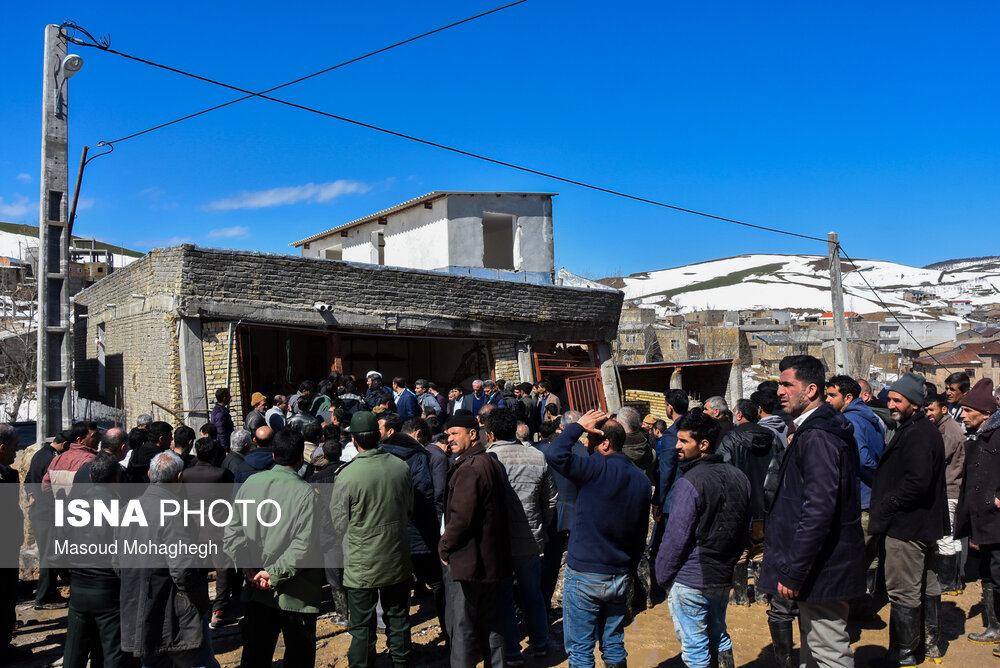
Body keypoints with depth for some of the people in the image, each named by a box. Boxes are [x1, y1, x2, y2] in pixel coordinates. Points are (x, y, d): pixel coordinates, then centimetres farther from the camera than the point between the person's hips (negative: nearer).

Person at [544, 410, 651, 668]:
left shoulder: (598, 469, -18)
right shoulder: (642, 480, 5)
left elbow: (554, 454, -26)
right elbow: (641, 534, 11)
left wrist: (578, 426, -13)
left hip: (585, 574, -7)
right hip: (620, 576, 7)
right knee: (614, 645, 18)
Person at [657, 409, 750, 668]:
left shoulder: (690, 482, -20)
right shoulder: (738, 476, 3)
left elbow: (677, 538, -19)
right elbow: (745, 526, 12)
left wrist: (663, 575, -6)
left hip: (691, 580, -7)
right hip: (724, 576, 8)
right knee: (718, 635, 23)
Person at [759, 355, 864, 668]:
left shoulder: (817, 437, -21)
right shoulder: (812, 431, 12)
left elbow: (818, 510, -28)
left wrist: (792, 571, -24)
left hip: (821, 569, -10)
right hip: (818, 565, 10)